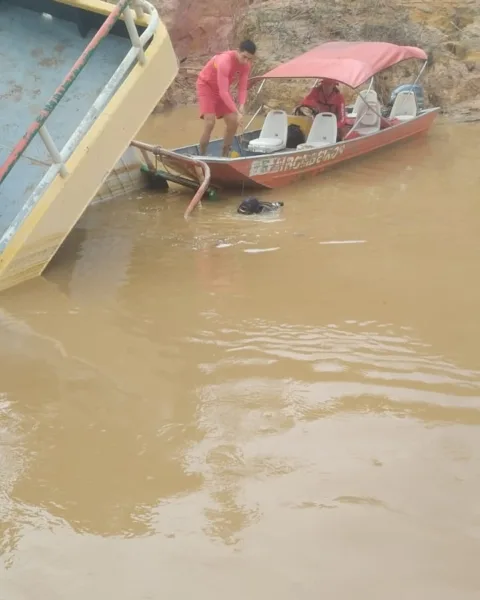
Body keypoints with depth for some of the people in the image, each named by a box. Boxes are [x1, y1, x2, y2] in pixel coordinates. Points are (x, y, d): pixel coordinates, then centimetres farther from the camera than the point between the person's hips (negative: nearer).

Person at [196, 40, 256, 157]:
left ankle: (224, 156, 12)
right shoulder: (225, 61, -36)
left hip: (221, 88, 7)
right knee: (210, 122, -21)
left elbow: (242, 88, -10)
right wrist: (237, 112, -43)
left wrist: (241, 105, -29)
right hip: (205, 85, -7)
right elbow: (223, 92, -40)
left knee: (233, 122, 1)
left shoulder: (246, 65, -14)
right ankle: (201, 157, -12)